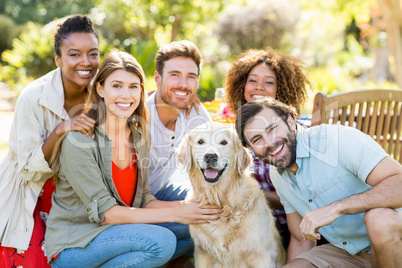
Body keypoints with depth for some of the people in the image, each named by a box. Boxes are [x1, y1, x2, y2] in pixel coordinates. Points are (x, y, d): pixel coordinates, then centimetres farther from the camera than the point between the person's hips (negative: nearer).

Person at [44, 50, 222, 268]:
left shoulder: (138, 136, 3)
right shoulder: (79, 140, -19)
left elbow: (143, 199, 3)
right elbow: (103, 212, -21)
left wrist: (184, 207, -17)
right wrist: (174, 214, -24)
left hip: (115, 233, 7)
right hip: (71, 247, -6)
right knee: (161, 241, -28)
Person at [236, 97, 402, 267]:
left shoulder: (336, 138, -21)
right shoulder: (277, 176, 4)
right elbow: (301, 241, 11)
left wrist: (337, 207, -37)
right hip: (345, 252, 4)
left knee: (379, 218, -37)